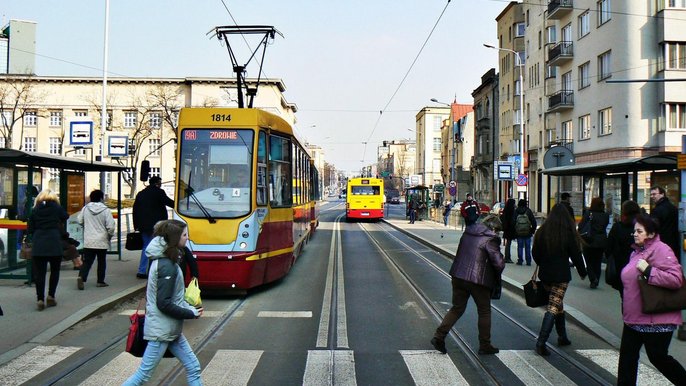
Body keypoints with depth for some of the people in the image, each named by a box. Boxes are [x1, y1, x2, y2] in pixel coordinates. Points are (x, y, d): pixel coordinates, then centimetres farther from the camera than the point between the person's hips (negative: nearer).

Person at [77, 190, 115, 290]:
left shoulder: (85, 208, -1)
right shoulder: (106, 210, -11)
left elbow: (79, 220, 10)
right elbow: (111, 226, -13)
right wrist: (110, 236, 5)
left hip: (88, 241, 2)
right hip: (102, 241, -2)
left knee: (87, 261, 5)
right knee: (101, 262, 11)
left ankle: (81, 277, -16)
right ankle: (100, 281, 16)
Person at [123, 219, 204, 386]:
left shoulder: (164, 260, 8)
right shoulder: (167, 266, -21)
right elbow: (164, 304, -22)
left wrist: (190, 309, 3)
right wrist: (191, 314, -14)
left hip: (171, 330, 10)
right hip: (161, 330, -10)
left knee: (193, 367, 10)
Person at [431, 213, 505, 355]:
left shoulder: (467, 233, 10)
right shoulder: (490, 239, -11)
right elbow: (499, 263, -15)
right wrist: (496, 277, 4)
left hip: (458, 276, 6)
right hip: (478, 280, -6)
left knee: (457, 308, 16)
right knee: (484, 312, 11)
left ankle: (439, 337, 7)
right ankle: (485, 346, 19)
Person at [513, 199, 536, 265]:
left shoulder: (516, 211, 0)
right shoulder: (528, 211, -2)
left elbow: (513, 222, -1)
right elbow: (534, 222, -2)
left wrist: (514, 230, 8)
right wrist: (533, 230, 7)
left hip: (519, 233, 0)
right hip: (527, 233, 0)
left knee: (520, 247, 6)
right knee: (528, 247, 6)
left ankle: (520, 260, 4)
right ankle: (528, 261, 7)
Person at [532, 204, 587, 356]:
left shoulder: (542, 231, 0)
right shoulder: (568, 233, -10)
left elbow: (535, 253, 8)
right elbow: (576, 255, -5)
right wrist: (582, 272, 11)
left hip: (545, 275, 5)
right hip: (561, 275, -5)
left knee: (557, 304, 21)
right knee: (554, 307, -5)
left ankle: (562, 336, 31)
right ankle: (541, 341, -14)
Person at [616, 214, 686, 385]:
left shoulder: (661, 250, -16)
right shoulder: (638, 251, 13)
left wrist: (648, 270, -28)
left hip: (656, 320, -9)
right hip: (634, 318, 9)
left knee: (658, 357, 4)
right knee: (627, 355, 10)